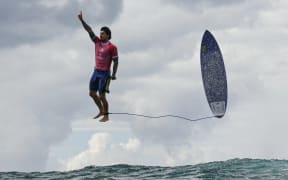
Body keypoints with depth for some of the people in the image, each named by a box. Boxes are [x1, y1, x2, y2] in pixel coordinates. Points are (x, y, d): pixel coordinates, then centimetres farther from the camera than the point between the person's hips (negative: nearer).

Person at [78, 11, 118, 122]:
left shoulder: (112, 47, -12)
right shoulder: (97, 42, 4)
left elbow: (115, 62, -11)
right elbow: (89, 30, 0)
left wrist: (113, 75, -17)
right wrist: (82, 20, -8)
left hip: (105, 73, -7)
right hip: (96, 72, 7)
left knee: (102, 96, -5)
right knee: (92, 93, 12)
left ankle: (106, 116, 9)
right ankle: (101, 111, 29)